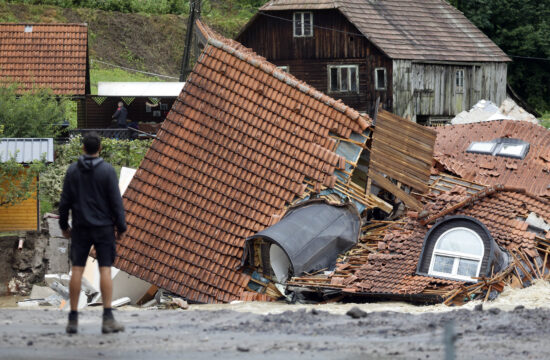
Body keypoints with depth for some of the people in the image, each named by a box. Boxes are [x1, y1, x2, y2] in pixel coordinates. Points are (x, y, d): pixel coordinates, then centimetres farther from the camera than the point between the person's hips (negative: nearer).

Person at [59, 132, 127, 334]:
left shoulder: (72, 170, 1)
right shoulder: (107, 171, -7)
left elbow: (65, 200, 3)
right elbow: (116, 201, -7)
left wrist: (64, 225, 14)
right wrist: (121, 227, 0)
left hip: (80, 227, 2)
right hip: (103, 227, -2)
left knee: (77, 270, 4)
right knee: (105, 270, -3)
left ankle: (73, 319, 3)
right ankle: (108, 319, -10)